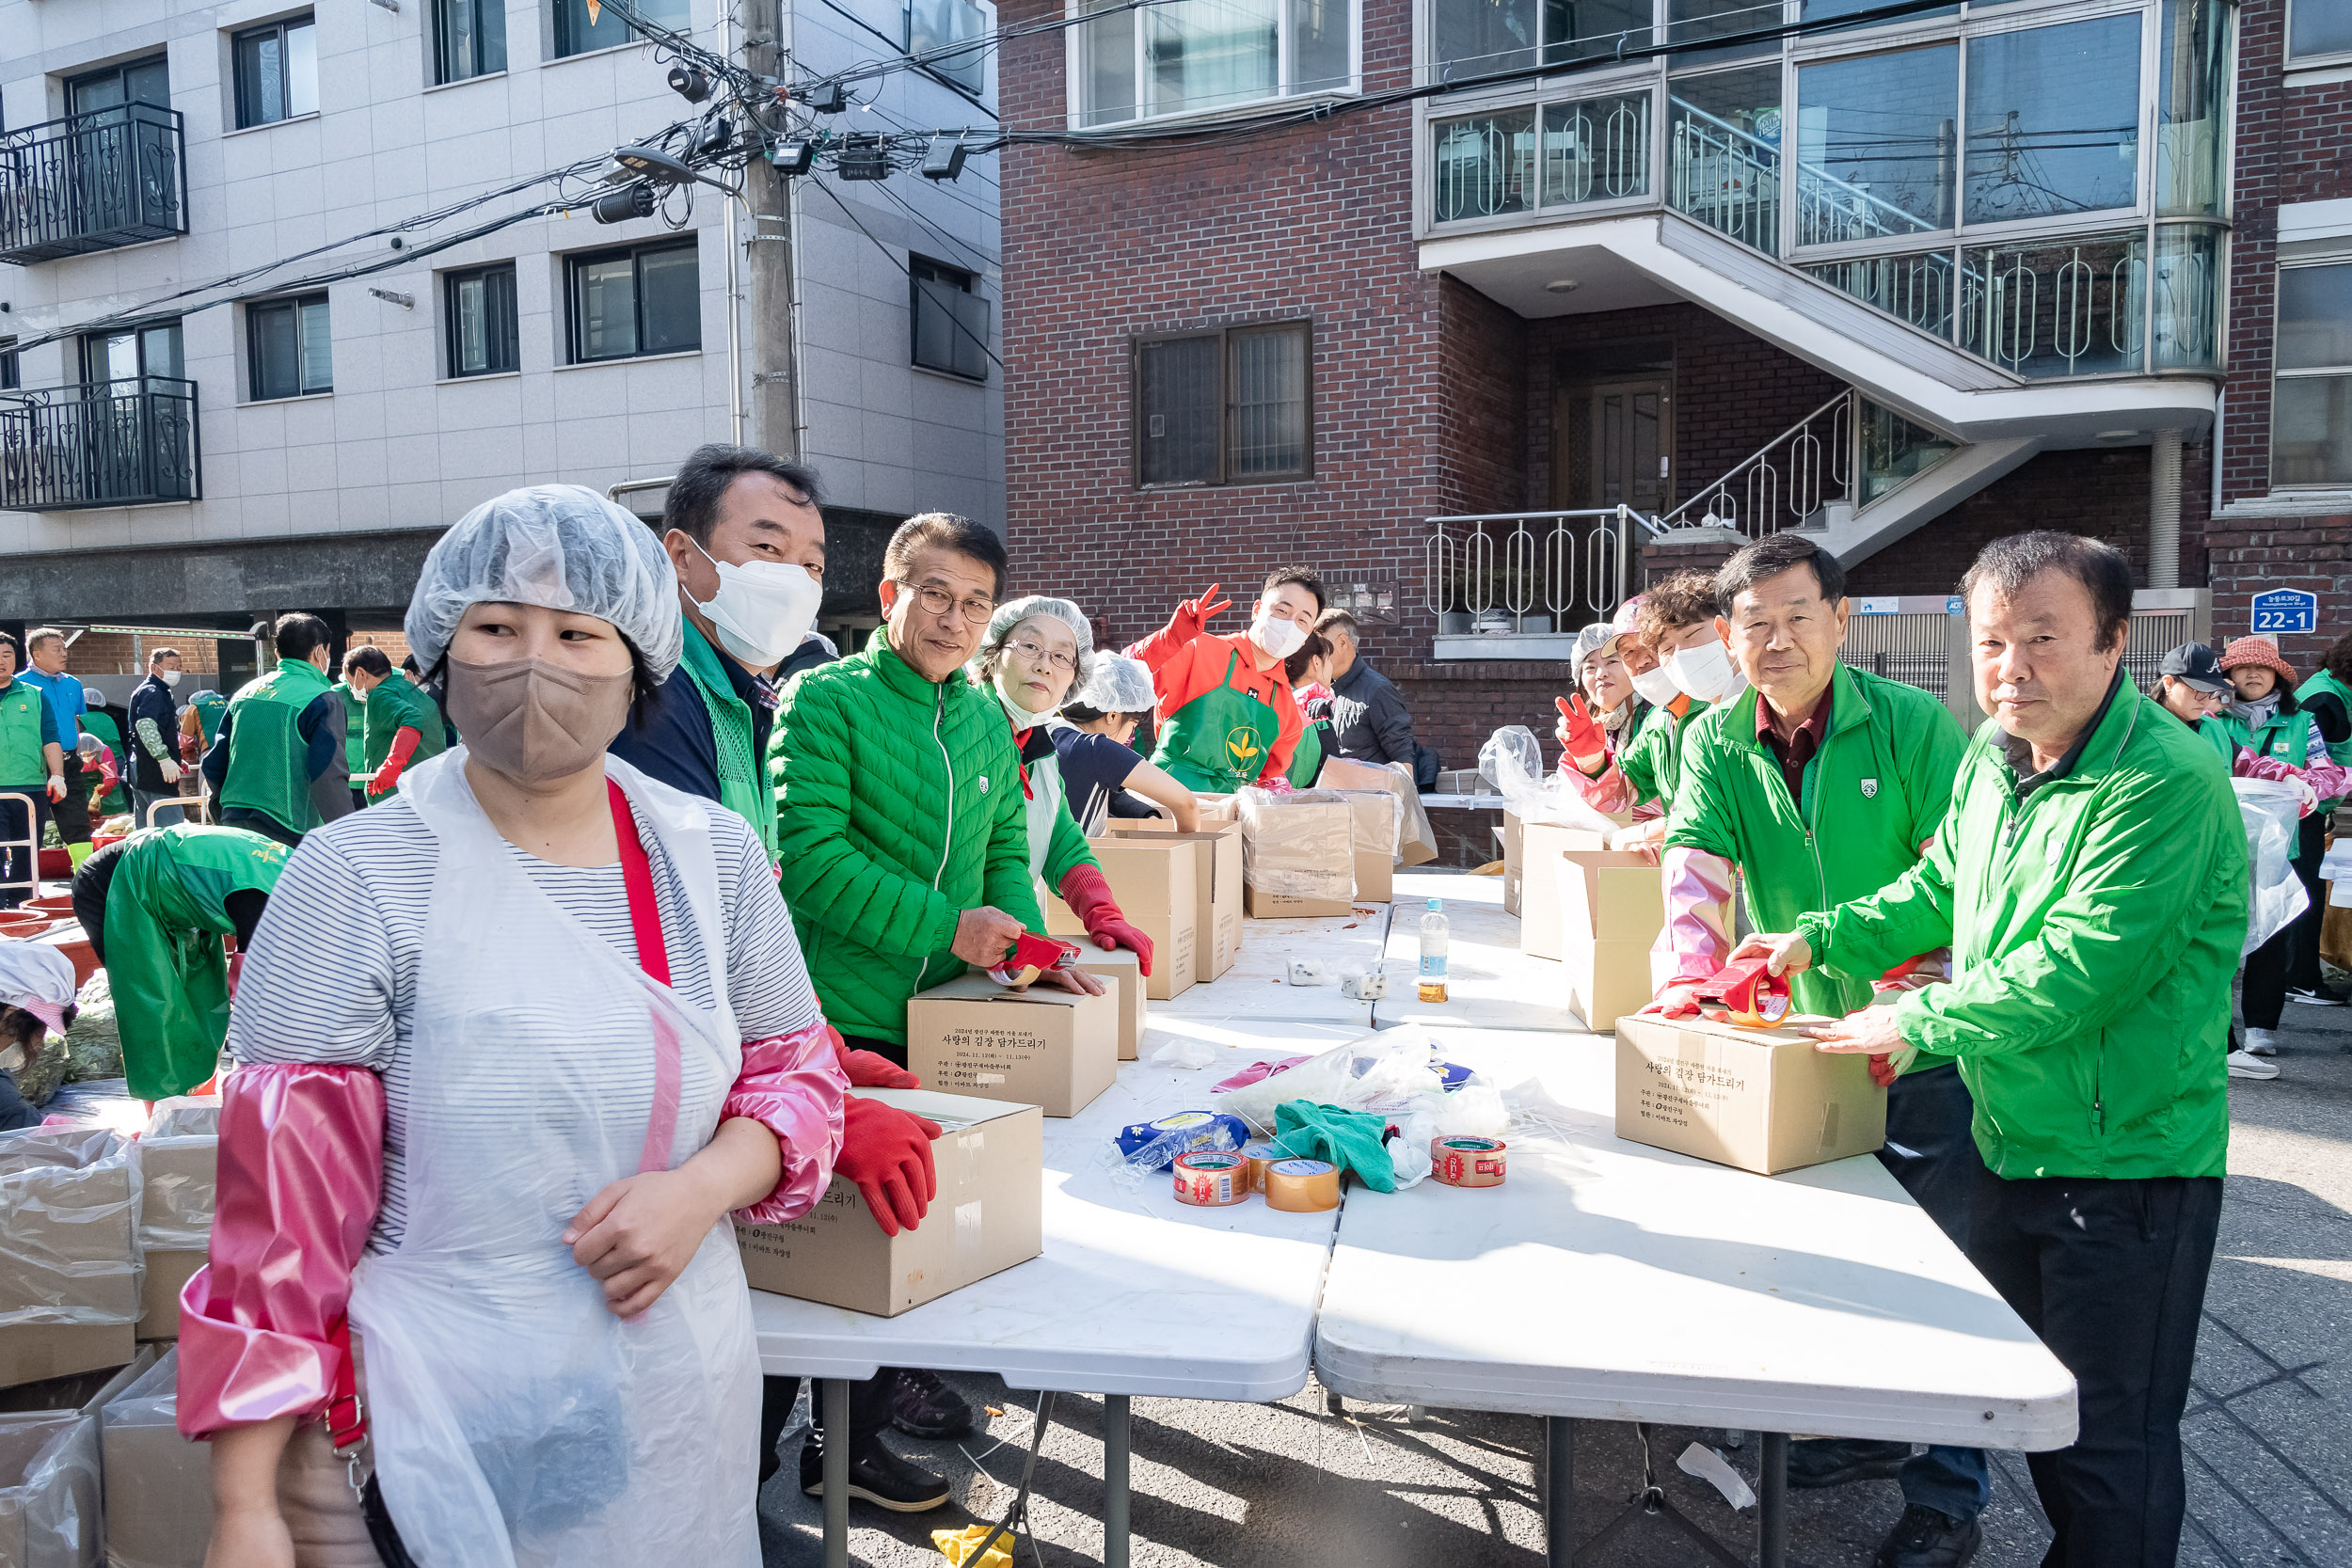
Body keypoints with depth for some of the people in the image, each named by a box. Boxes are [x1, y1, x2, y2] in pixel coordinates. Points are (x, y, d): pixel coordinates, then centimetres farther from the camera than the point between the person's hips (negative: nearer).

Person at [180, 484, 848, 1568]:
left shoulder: (715, 857, -1)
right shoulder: (358, 878, -11)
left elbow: (798, 1071, 7)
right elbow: (280, 1188, -9)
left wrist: (700, 1190, -13)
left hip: (686, 1397, 4)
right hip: (445, 1425, -3)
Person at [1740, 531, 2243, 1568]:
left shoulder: (2165, 781, -22)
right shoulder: (1992, 754, 4)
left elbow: (2079, 970, -28)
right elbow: (1939, 888, 16)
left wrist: (1919, 1020, -19)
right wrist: (1820, 938, 4)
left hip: (2127, 1164, -8)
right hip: (2013, 1145, 8)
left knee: (2110, 1438, 6)